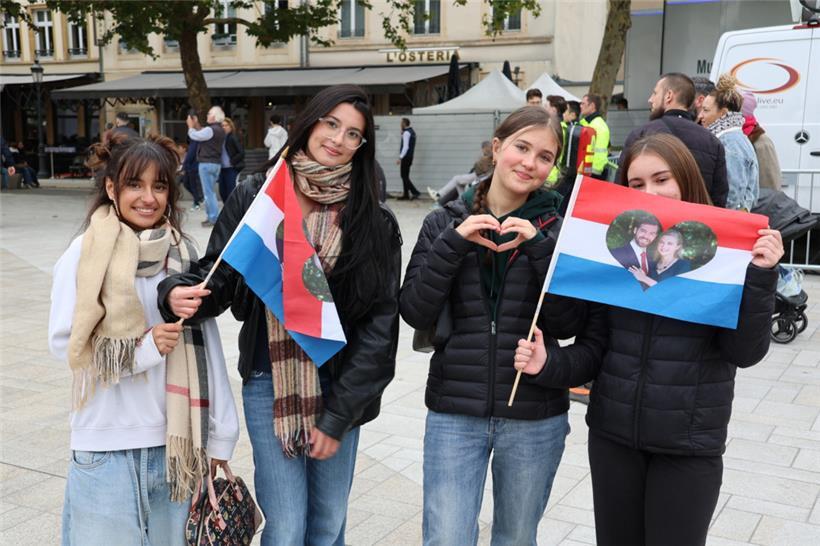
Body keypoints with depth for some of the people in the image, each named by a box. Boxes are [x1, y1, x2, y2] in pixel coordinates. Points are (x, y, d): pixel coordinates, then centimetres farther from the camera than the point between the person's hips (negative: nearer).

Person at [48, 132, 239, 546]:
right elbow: (64, 344, -5)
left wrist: (220, 435, 1)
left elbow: (205, 349, 1)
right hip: (106, 443, -2)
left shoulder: (183, 255, 1)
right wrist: (144, 347, -18)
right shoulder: (83, 255, -6)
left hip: (176, 439, 3)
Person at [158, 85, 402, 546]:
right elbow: (219, 273, 3)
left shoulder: (375, 222, -4)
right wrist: (180, 293, -22)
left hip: (341, 387, 1)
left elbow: (380, 323, -5)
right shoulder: (255, 198, -2)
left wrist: (339, 415, -8)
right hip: (270, 382, -1)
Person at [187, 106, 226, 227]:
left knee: (208, 192, -6)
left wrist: (190, 126, 7)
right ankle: (211, 216, 20)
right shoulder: (220, 130, 12)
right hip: (216, 163, 9)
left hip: (207, 163, -9)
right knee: (210, 191, 16)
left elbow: (194, 136, -11)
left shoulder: (210, 130, -18)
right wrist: (197, 125, 21)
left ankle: (213, 218, -6)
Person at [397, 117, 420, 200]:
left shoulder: (406, 133, -15)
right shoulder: (412, 132, 15)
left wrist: (400, 158, -21)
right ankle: (405, 194, 12)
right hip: (410, 157, 10)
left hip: (405, 157, -10)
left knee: (404, 176, -8)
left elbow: (406, 147, -21)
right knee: (405, 176, 12)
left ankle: (415, 192, -14)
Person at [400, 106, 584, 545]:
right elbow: (415, 313, -6)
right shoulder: (445, 222, 2)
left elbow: (566, 325, -8)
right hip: (454, 413, 0)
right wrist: (453, 243, -15)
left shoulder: (557, 228, 0)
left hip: (535, 418, 1)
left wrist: (540, 246, -17)